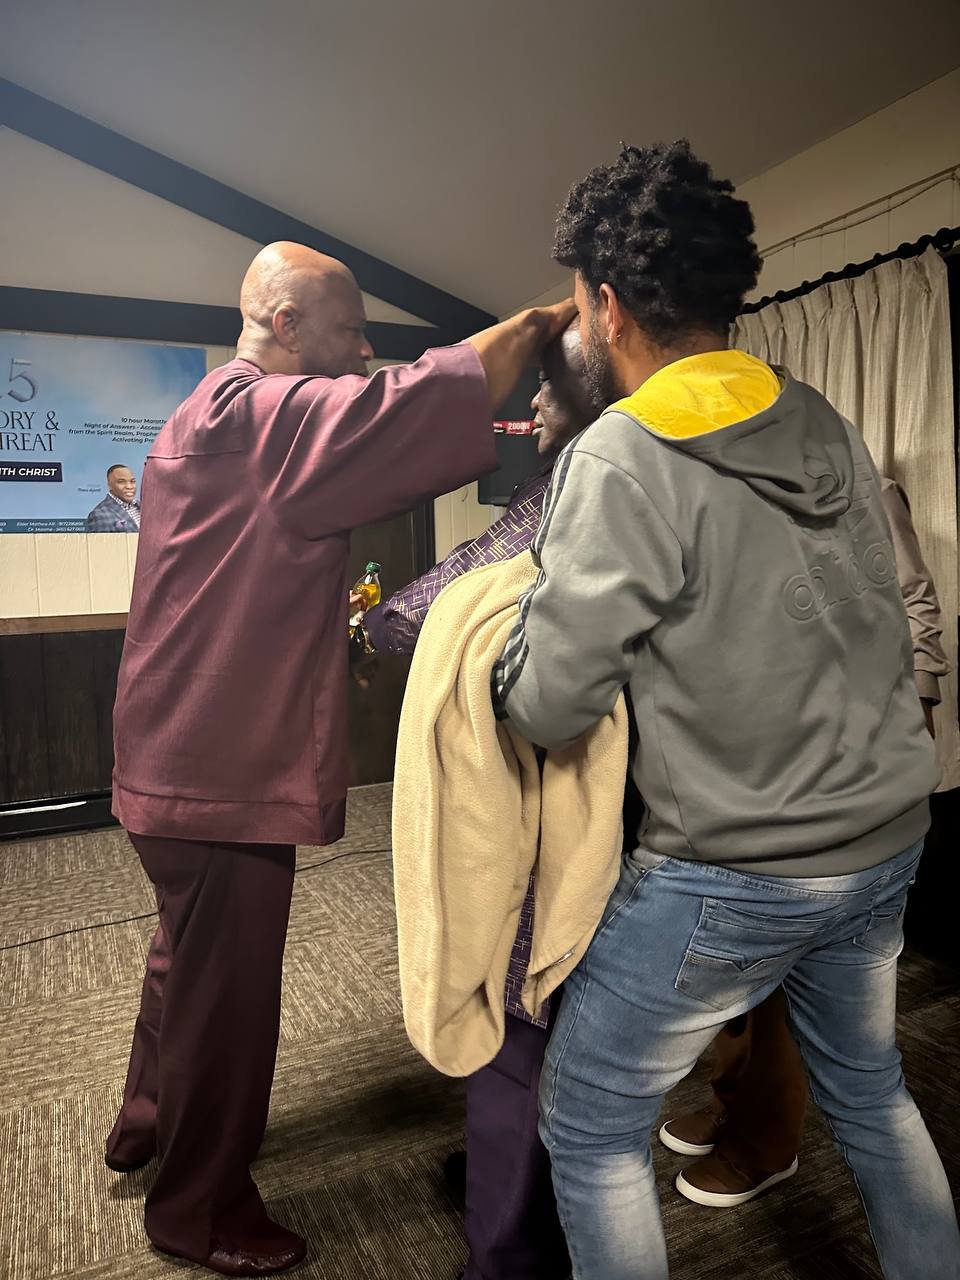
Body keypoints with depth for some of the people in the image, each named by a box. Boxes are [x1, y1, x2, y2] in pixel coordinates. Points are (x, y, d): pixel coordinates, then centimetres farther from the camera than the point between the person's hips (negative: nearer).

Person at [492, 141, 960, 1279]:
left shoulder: (619, 462, -19)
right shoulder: (826, 427, 3)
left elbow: (550, 706, -19)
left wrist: (504, 670, 1)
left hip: (733, 874, -7)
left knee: (589, 1128, 12)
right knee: (869, 1089, 29)